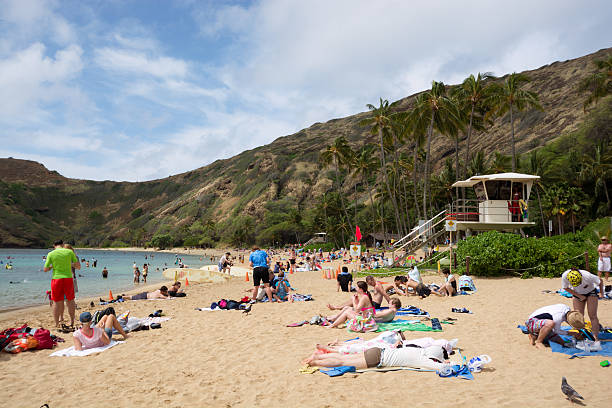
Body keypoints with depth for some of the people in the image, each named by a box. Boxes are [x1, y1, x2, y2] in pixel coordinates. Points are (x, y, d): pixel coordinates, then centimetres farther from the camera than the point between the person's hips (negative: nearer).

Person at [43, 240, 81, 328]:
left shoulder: (51, 254, 1)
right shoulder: (69, 252, 2)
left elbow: (45, 269, 0)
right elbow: (78, 266, 4)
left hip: (56, 279, 0)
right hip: (68, 278, 0)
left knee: (57, 302, 9)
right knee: (70, 301, 12)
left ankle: (57, 324, 13)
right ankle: (72, 322, 19)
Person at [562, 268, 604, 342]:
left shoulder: (587, 276, -38)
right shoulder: (565, 276, -32)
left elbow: (600, 282, -16)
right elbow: (566, 288, -10)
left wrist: (601, 293, -2)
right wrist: (579, 296, -15)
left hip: (591, 293, -2)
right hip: (577, 294, 2)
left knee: (593, 316, -7)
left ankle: (596, 338, -1)